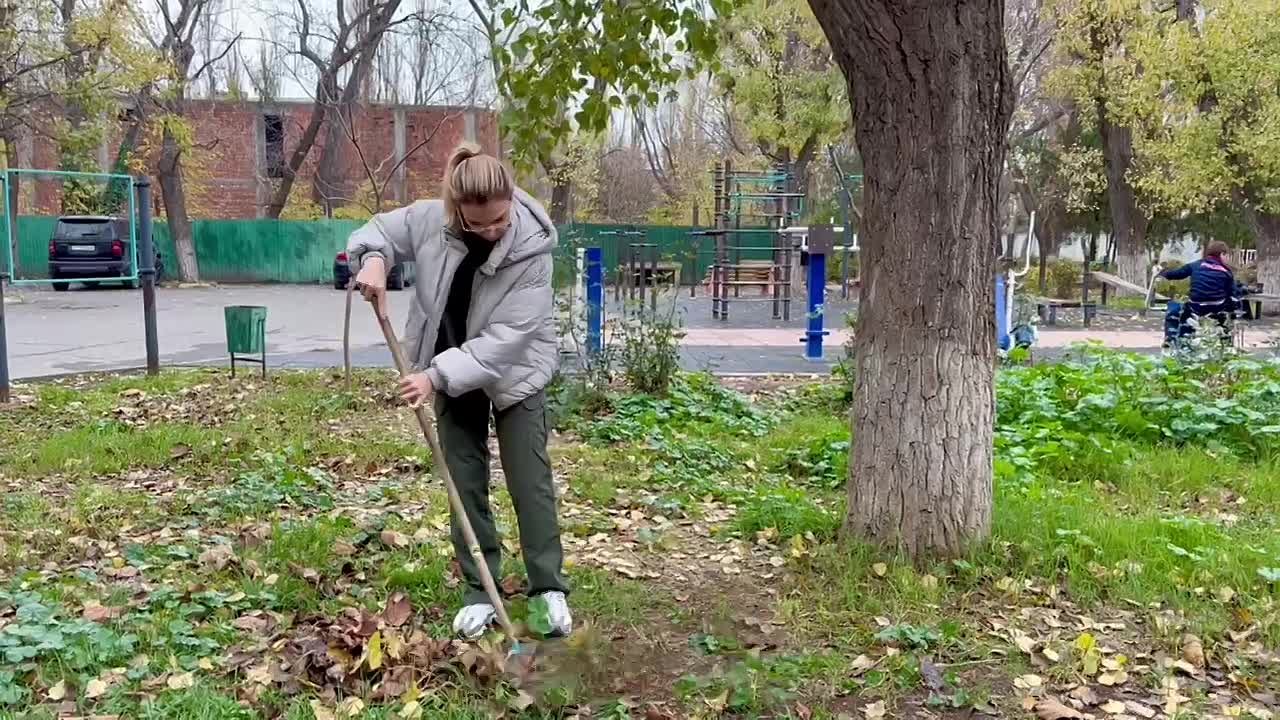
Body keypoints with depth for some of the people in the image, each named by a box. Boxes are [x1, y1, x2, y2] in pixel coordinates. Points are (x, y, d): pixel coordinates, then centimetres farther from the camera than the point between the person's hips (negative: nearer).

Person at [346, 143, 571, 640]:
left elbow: (505, 338, -31)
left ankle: (549, 588, 14)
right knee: (465, 484, 8)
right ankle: (479, 593, 19)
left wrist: (437, 375, -36)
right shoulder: (430, 219, -20)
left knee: (530, 482, 1)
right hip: (453, 372, 3)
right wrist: (372, 258, -24)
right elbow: (380, 229, 0)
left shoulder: (532, 249, -29)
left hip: (515, 373, -3)